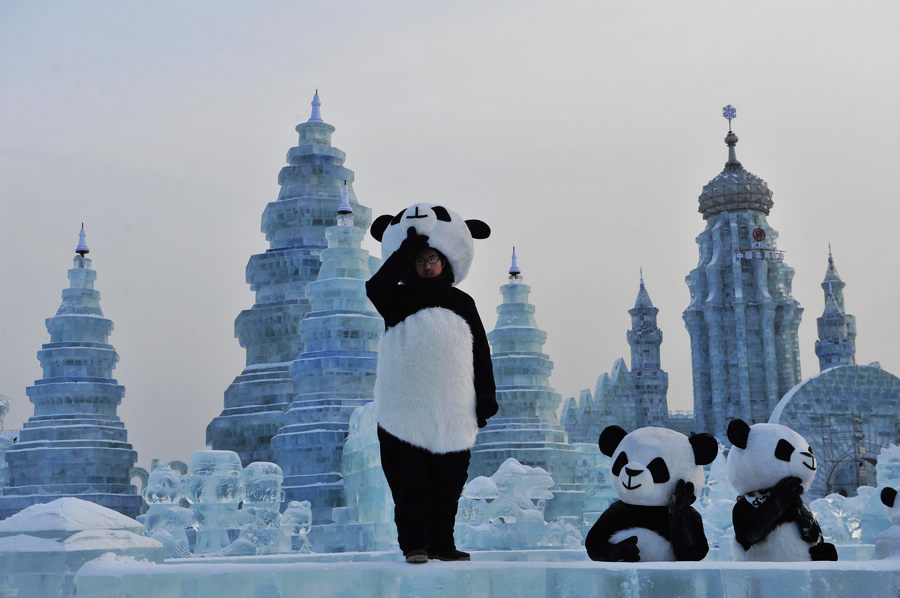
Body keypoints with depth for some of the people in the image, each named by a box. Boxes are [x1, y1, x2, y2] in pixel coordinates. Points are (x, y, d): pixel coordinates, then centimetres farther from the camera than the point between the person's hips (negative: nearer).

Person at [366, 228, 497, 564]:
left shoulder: (462, 303, 15)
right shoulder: (400, 299, 8)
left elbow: (481, 353, 15)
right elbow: (376, 288, -17)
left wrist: (486, 397, 7)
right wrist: (407, 250, -15)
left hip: (453, 414, 3)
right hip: (406, 408, -2)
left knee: (449, 482, 5)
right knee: (411, 482, -3)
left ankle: (442, 543, 15)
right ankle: (415, 544, 3)